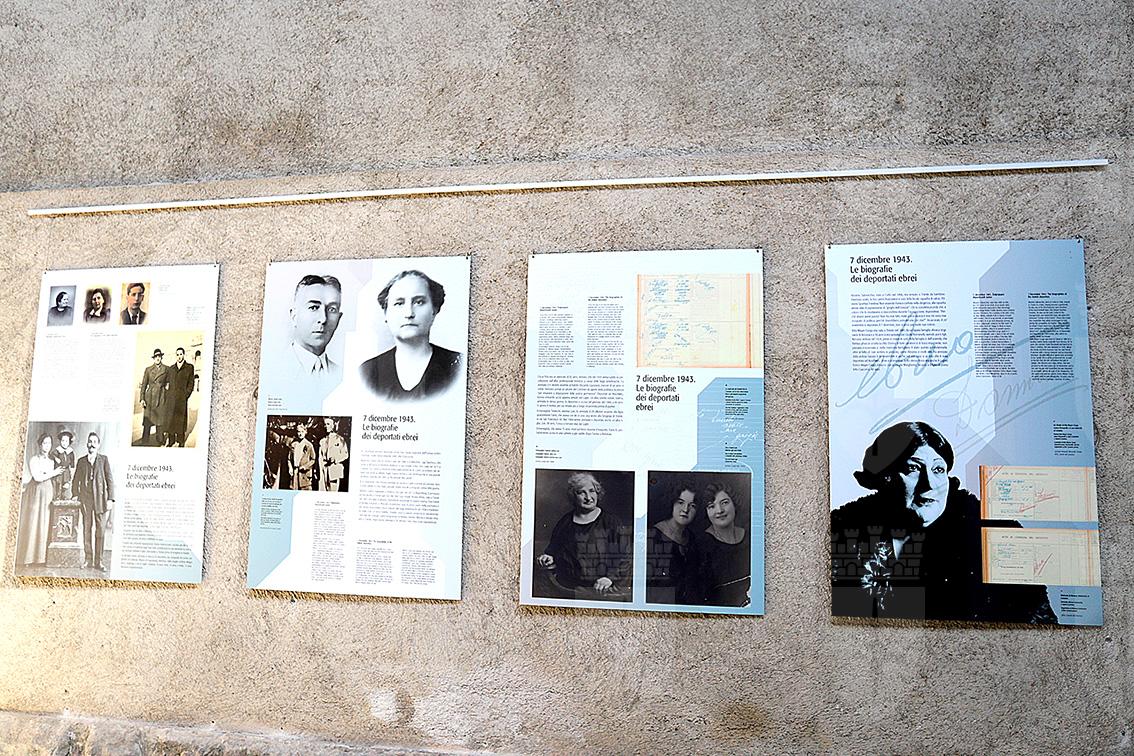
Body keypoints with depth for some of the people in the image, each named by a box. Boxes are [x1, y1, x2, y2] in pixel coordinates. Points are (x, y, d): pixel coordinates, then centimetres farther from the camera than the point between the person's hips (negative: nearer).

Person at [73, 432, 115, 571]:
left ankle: (98, 561, 1)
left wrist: (110, 499, -5)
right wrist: (76, 496, 1)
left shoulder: (104, 459, 7)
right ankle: (88, 559, 12)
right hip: (85, 499, 2)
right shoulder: (81, 461, 12)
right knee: (87, 530, 4)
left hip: (100, 499, -2)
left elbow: (110, 480, 3)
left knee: (100, 530, -3)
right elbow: (76, 480, 13)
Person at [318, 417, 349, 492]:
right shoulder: (322, 441, 15)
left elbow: (345, 454, 0)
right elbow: (320, 458, 12)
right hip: (324, 472, 4)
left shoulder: (340, 439, 4)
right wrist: (320, 471, 3)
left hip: (335, 471, -3)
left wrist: (335, 460, -15)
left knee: (333, 490, -7)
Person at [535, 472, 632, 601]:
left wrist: (611, 577, -12)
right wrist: (548, 559, 6)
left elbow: (625, 557, 1)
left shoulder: (612, 523, 5)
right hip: (566, 585, 3)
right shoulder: (565, 523, 15)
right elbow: (553, 550, 28)